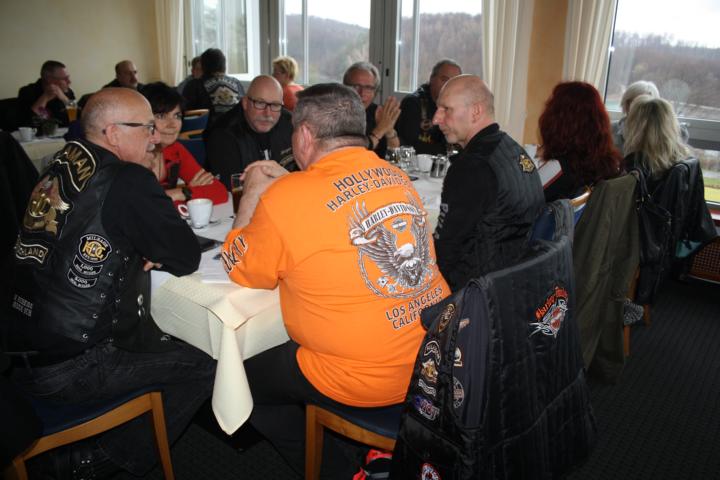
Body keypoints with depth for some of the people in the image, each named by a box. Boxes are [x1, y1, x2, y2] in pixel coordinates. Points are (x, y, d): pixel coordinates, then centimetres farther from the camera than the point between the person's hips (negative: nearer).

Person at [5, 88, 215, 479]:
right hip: (72, 370, -8)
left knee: (170, 341, 23)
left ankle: (81, 449, 25)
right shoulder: (129, 181, -16)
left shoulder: (60, 169, 7)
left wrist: (136, 250, 4)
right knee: (205, 365, 4)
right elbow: (187, 258, -12)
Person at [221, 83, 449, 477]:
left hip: (364, 380, -7)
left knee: (245, 382, 17)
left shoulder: (285, 198, -17)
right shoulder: (397, 177, 3)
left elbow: (240, 271, 0)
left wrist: (253, 192, 9)